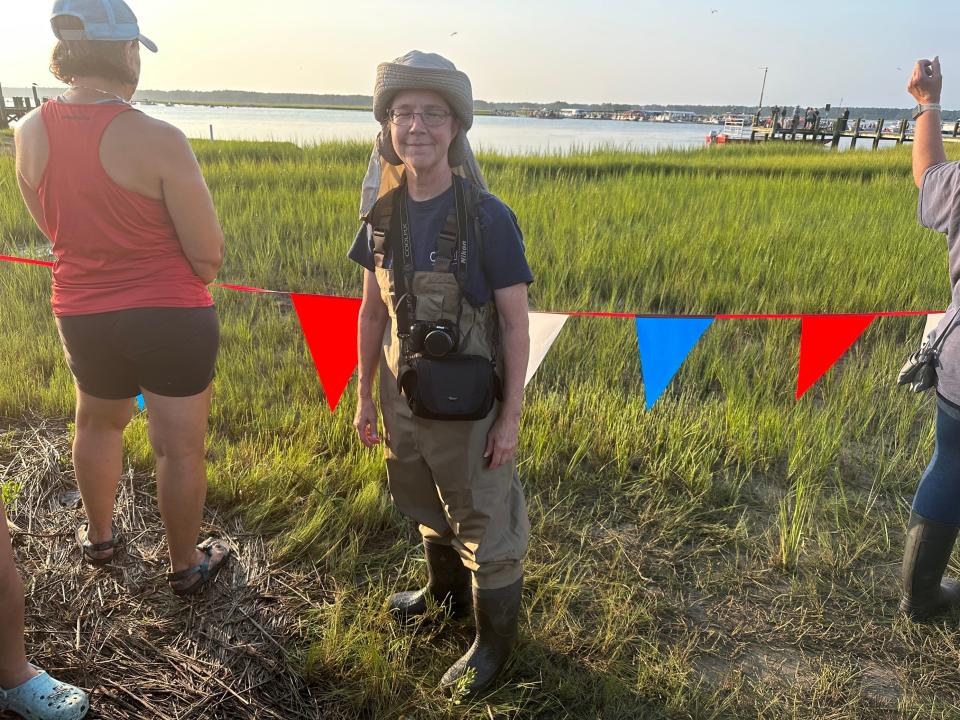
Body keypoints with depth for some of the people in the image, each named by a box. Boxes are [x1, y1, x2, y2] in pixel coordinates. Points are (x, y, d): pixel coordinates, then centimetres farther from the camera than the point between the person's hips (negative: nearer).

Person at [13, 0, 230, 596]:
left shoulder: (29, 133, -2)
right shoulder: (158, 140, -20)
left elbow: (54, 227, 12)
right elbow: (210, 256, -17)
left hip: (82, 315, 6)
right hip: (171, 317, -5)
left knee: (99, 423, 29)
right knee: (180, 447, 10)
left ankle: (99, 536, 50)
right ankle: (186, 566, 29)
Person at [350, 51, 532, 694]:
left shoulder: (489, 219, -17)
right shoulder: (384, 215, -2)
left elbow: (515, 322, -13)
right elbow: (373, 311, 6)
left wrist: (512, 416, -13)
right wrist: (365, 396, 9)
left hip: (469, 405, -5)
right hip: (404, 398, 5)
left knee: (486, 525, 11)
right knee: (429, 510, 25)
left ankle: (494, 641, 33)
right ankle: (445, 593, 52)